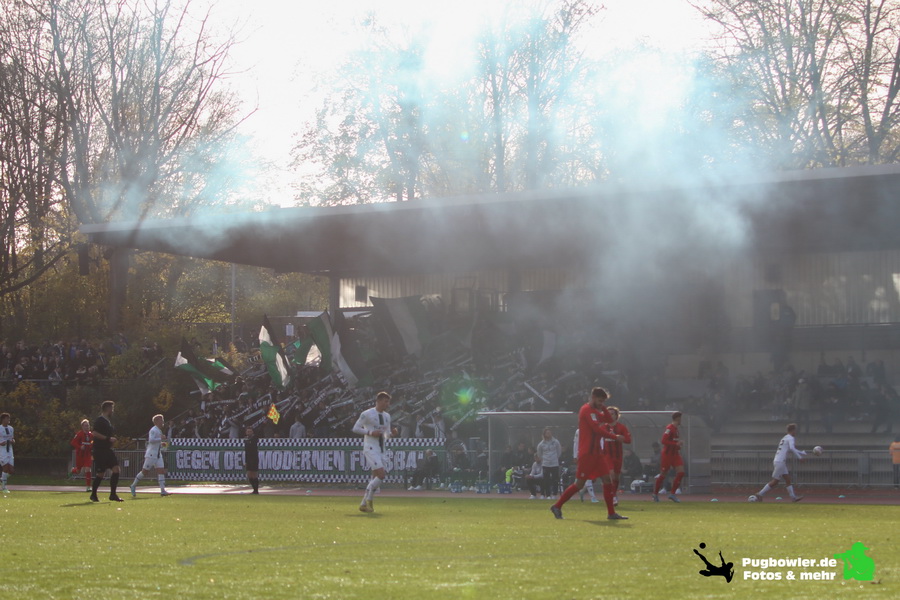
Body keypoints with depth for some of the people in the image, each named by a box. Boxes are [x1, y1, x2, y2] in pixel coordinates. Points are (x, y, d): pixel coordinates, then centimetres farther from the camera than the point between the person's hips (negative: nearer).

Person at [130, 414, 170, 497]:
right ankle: (133, 485, 13)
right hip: (151, 454, -9)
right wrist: (161, 439, -22)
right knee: (145, 472, -3)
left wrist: (161, 443, 14)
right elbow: (151, 440, -24)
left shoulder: (159, 431, 18)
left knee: (161, 470, -4)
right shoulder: (153, 430, -11)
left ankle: (162, 490, -8)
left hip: (158, 454, 9)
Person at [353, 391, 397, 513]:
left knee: (375, 477, 6)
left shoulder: (387, 416, 14)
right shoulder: (367, 414, -7)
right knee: (381, 475, -19)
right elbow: (355, 428, -6)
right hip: (370, 449, -8)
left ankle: (364, 504, 15)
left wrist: (392, 433, -3)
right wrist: (370, 432, -16)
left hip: (381, 450, 8)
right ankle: (369, 498, -4)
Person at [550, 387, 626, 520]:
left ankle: (611, 513, 3)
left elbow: (609, 420, 16)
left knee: (607, 479, 2)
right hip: (587, 453, -9)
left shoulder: (594, 411, 17)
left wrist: (603, 407, 3)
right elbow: (598, 429, -20)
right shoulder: (587, 410, -13)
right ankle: (557, 506, 5)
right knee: (579, 484, -6)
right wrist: (615, 437, -13)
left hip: (596, 452, 9)